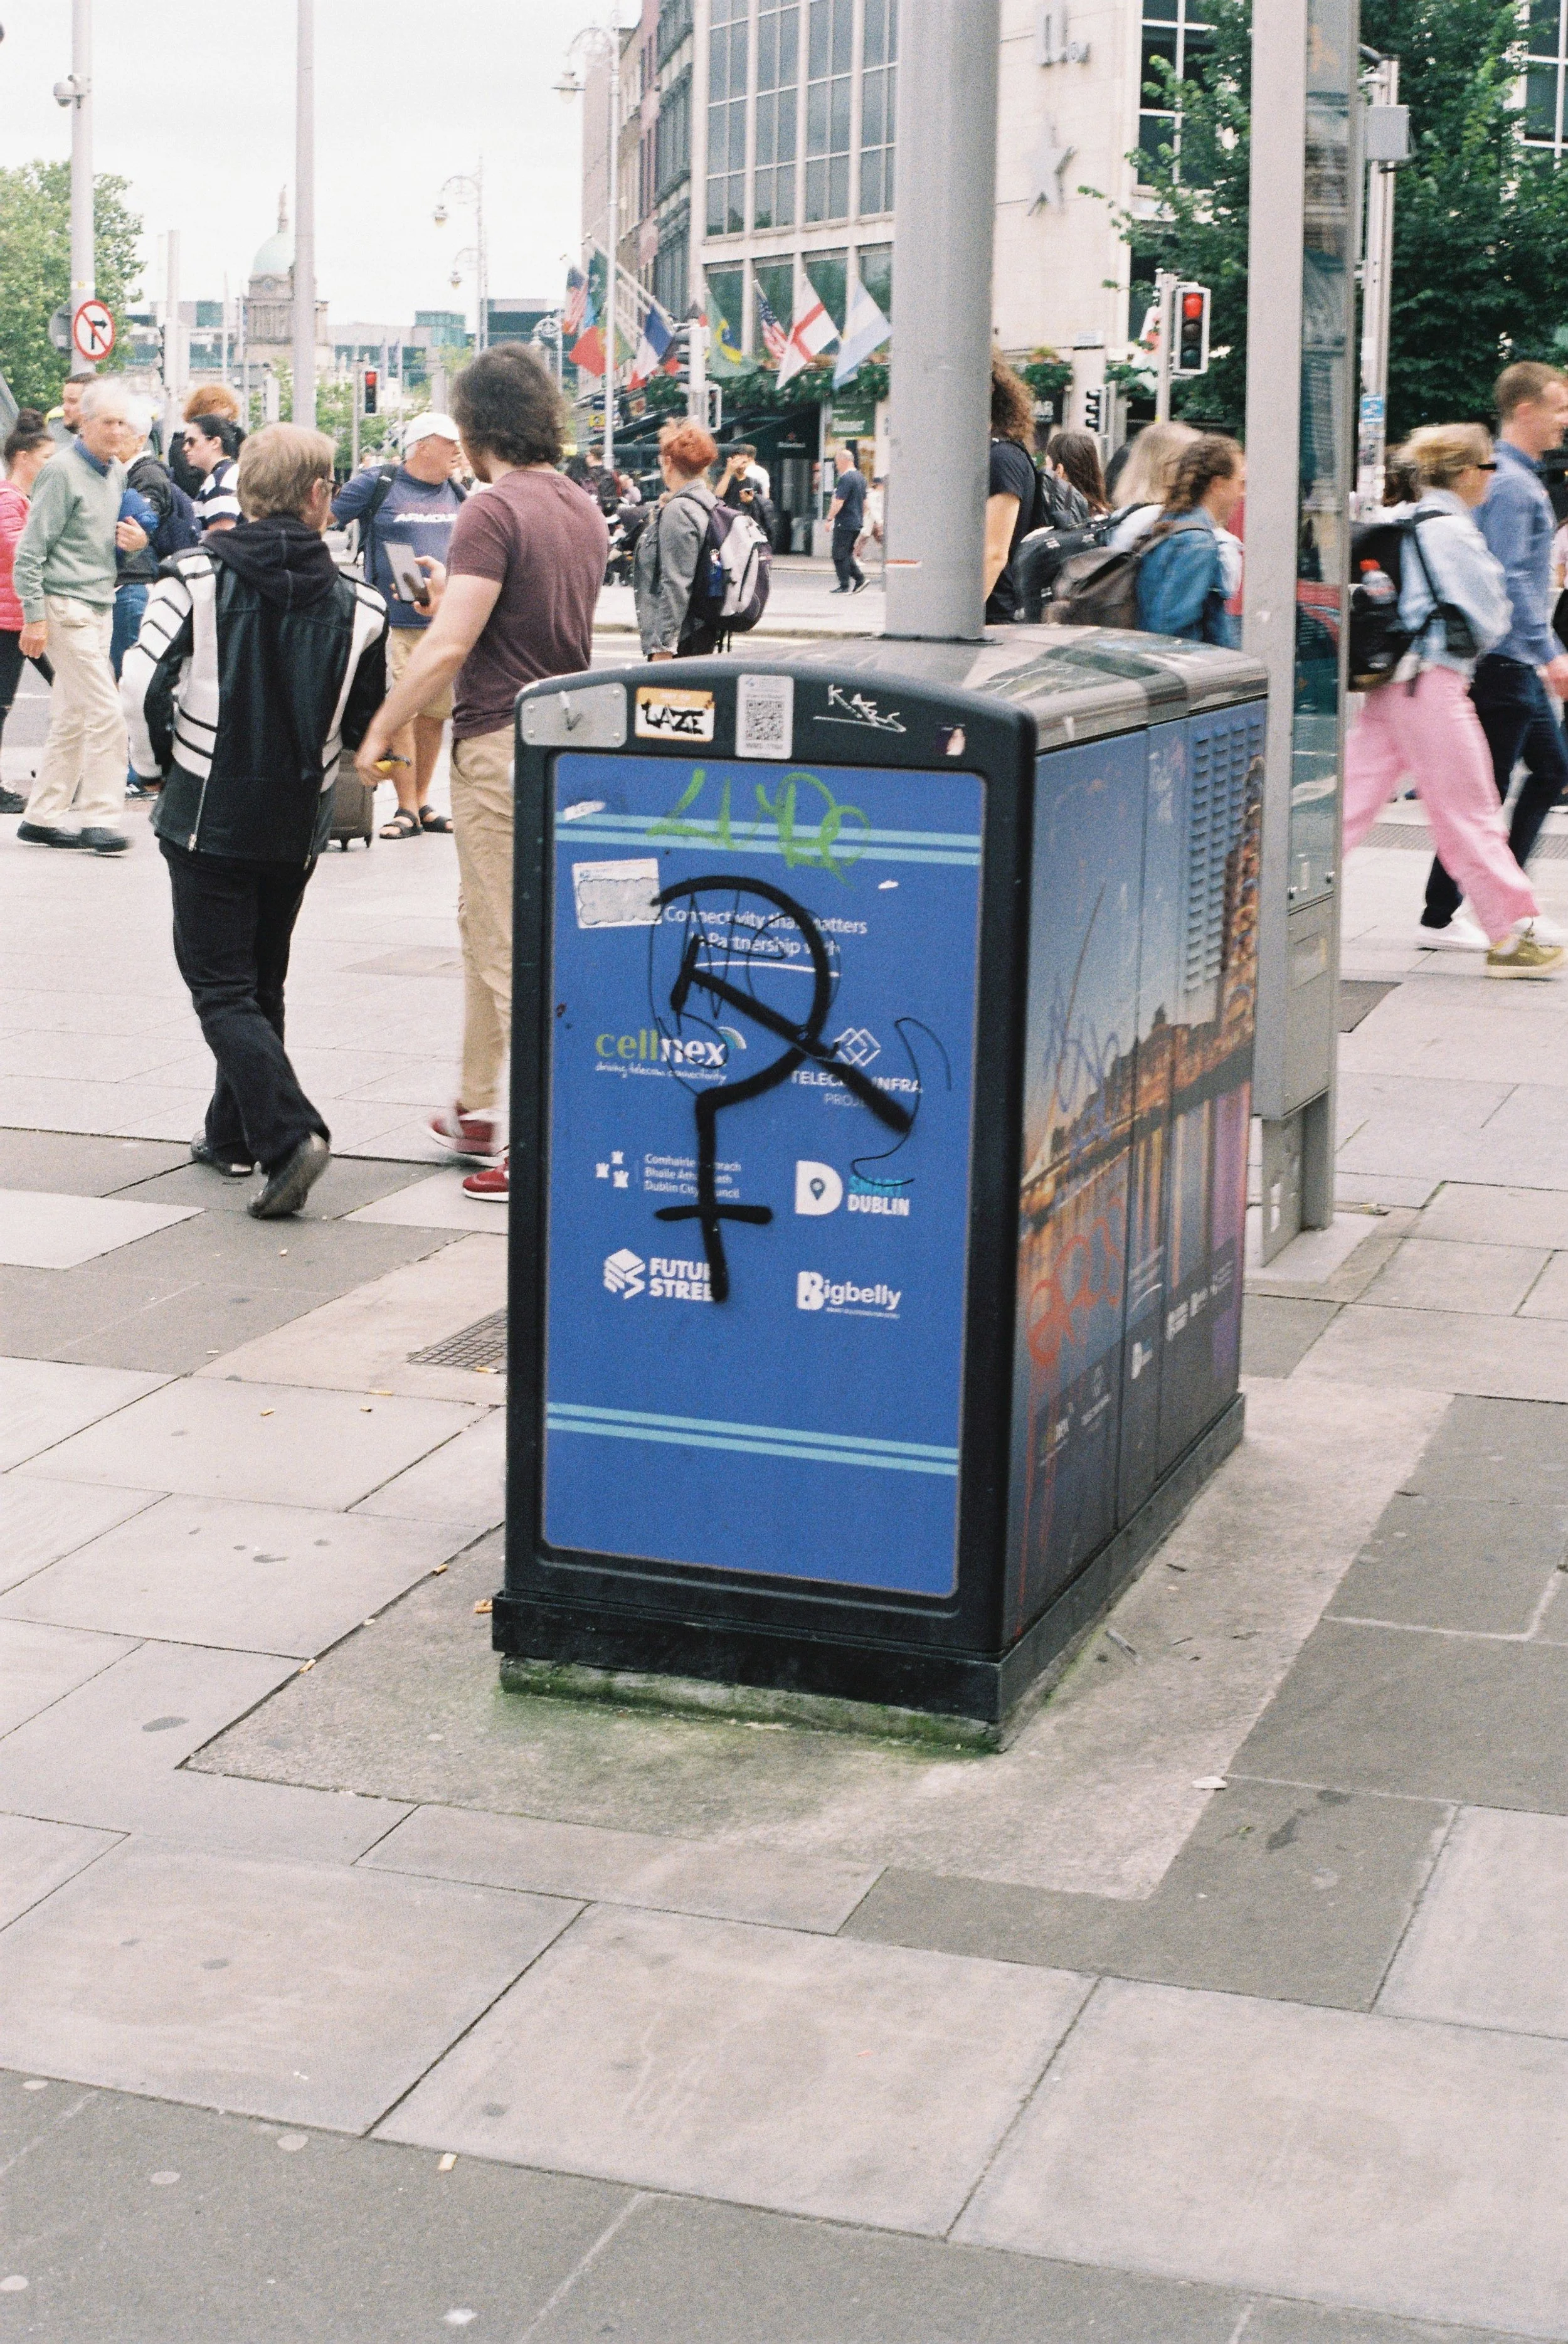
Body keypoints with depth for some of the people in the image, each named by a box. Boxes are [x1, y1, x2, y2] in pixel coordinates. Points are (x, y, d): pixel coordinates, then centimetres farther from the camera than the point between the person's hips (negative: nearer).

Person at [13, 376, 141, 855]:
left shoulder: (116, 472, 13)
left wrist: (132, 541, 1)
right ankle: (95, 819, -6)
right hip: (66, 608, -8)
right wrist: (34, 617, -16)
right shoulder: (62, 471, -11)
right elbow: (30, 550, -12)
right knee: (104, 715, -12)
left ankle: (42, 819, 17)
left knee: (73, 719, 10)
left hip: (100, 607, 8)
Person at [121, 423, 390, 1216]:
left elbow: (143, 686, -13)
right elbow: (367, 727, 3)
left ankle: (287, 1134, -17)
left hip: (207, 812, -3)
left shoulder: (194, 577, -10)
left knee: (221, 986, -1)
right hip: (297, 822, 3)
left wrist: (157, 765, 4)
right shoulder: (354, 604, -3)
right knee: (260, 979, 19)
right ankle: (234, 1134, 29)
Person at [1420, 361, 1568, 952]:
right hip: (1504, 659, -10)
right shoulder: (1511, 485, -16)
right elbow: (1511, 581, -23)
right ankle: (1439, 918, 1)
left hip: (1518, 662, 10)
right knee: (1486, 789, -5)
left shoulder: (1520, 477, 17)